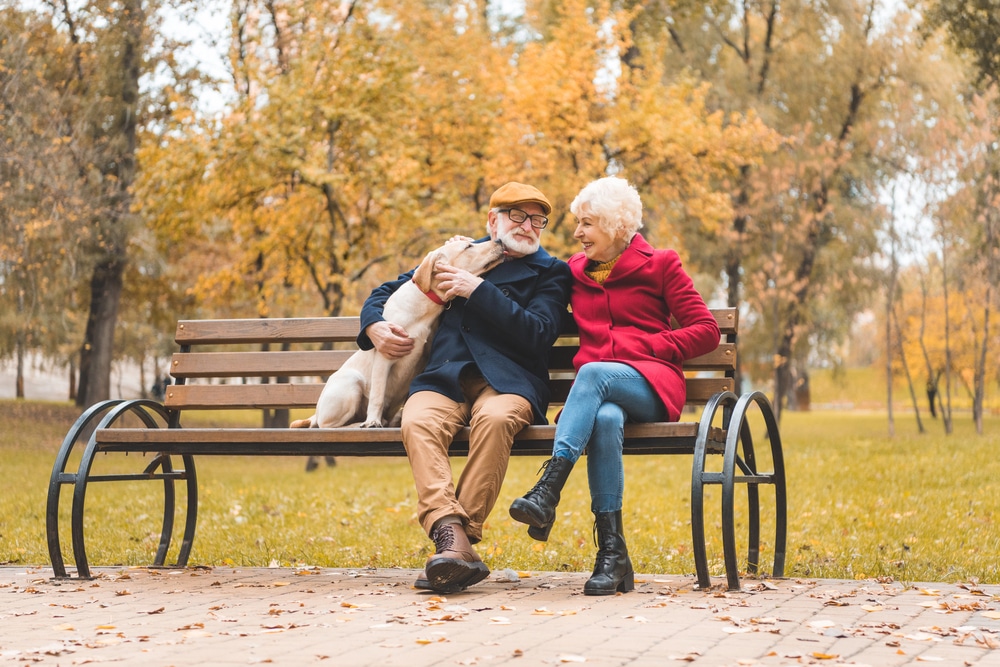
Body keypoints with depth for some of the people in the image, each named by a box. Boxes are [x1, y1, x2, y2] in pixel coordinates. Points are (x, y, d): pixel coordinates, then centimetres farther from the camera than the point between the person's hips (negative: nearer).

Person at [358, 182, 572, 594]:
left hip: (506, 380, -2)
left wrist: (479, 291, -5)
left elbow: (538, 335, -2)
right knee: (417, 422, -32)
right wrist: (374, 325, 9)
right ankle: (450, 534, -46)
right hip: (444, 377, 2)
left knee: (495, 419, -38)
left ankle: (463, 536, -36)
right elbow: (386, 292, 33)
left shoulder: (550, 273, 17)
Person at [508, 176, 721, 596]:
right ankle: (612, 555, -38)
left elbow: (706, 332, 4)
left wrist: (644, 345, -5)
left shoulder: (659, 266, 10)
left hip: (650, 384, -2)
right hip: (595, 392, 3)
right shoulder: (575, 271, 23)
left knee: (593, 374, -37)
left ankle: (547, 493, -46)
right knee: (604, 419, -37)